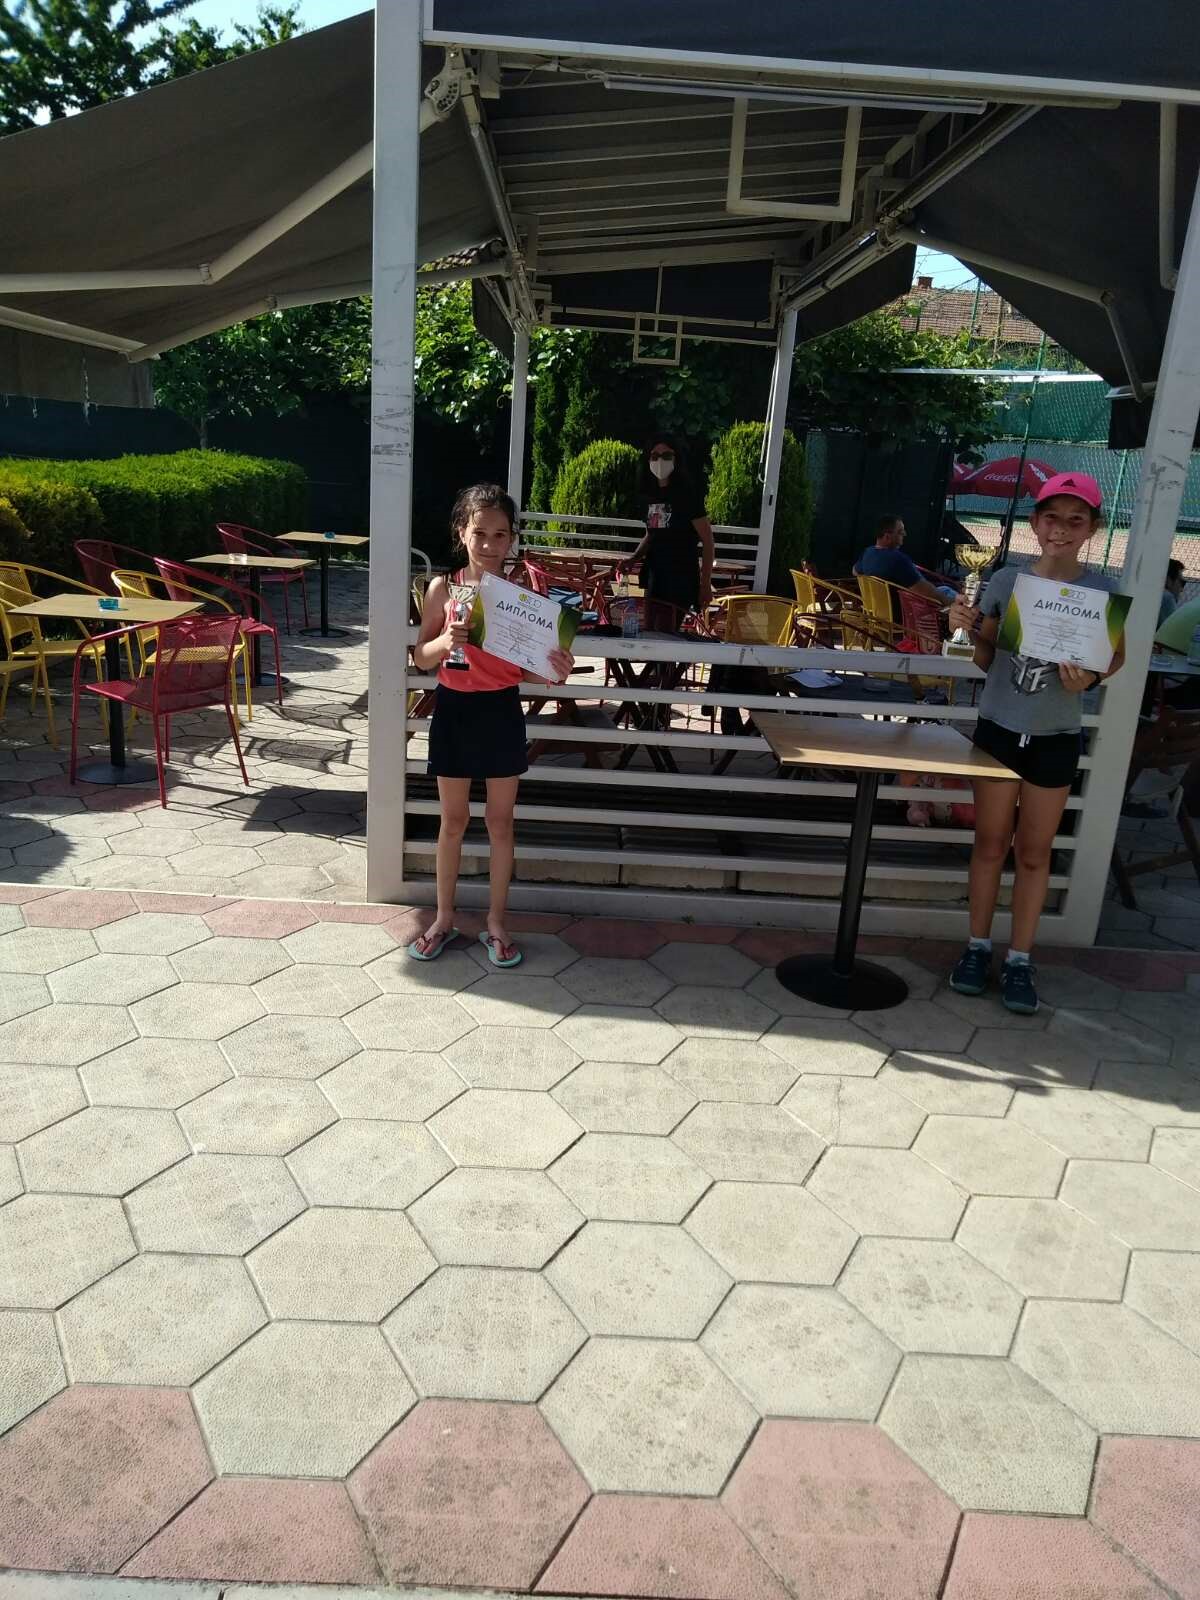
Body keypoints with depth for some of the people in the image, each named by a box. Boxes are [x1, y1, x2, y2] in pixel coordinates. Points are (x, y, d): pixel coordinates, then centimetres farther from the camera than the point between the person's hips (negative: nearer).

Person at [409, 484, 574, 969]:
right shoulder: (443, 589, -5)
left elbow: (528, 668, -2)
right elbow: (421, 658, 1)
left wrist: (555, 671, -23)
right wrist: (444, 642, -20)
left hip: (501, 712, 0)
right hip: (453, 710, 0)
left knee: (500, 822, 10)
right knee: (453, 820, 12)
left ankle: (496, 922, 24)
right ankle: (444, 918, 28)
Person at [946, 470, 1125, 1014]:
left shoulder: (1103, 591, -6)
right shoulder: (1006, 580, -3)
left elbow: (1116, 656, 4)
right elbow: (987, 660, 4)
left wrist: (1089, 678, -17)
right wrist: (970, 628, -16)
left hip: (1055, 740, -1)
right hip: (997, 729, 1)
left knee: (1033, 852, 9)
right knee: (990, 844, 11)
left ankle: (1020, 959, 21)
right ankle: (978, 946, 24)